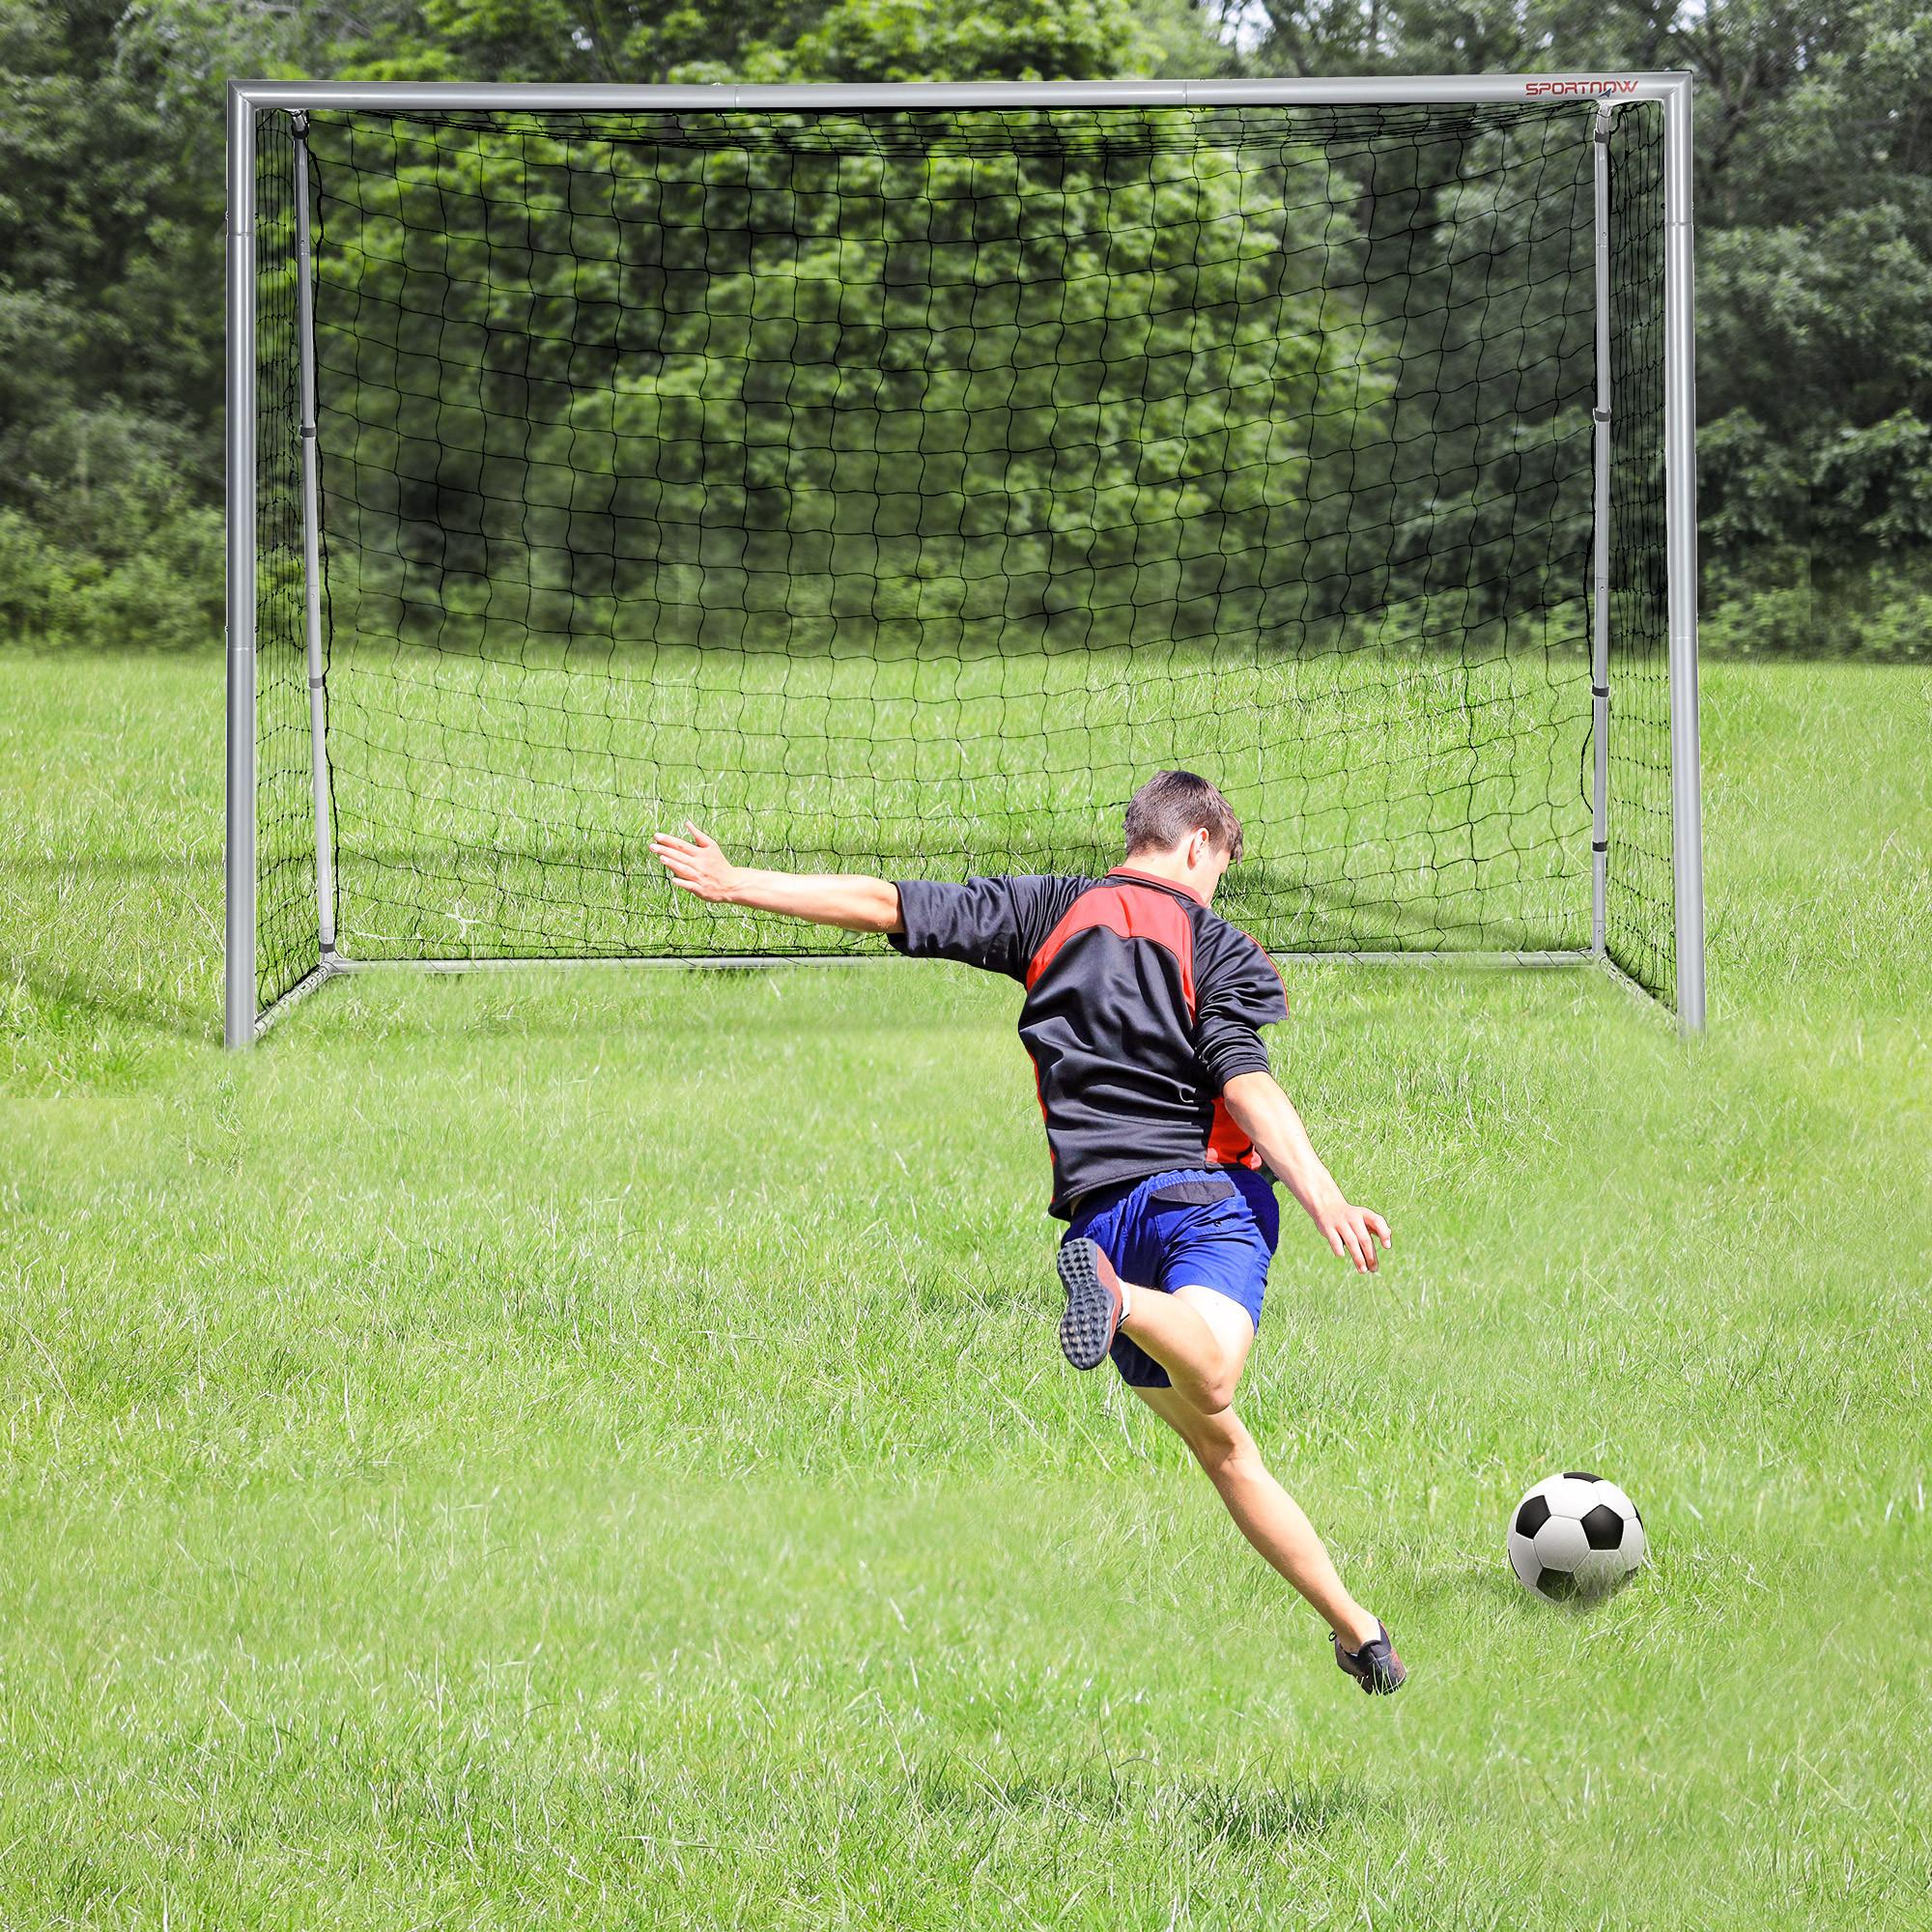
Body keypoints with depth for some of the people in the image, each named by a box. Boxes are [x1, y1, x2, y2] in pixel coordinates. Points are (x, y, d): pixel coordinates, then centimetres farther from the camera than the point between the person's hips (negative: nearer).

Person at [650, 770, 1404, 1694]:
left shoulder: (1051, 911, 14)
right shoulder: (1224, 950, 5)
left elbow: (891, 906, 11)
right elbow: (1246, 1082, -11)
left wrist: (738, 884, 17)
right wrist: (1324, 1198, -19)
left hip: (1100, 1206, 4)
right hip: (1208, 1191, -4)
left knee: (1219, 1442, 15)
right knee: (1208, 1386, -32)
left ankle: (1354, 1624, 14)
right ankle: (1122, 1299, -60)